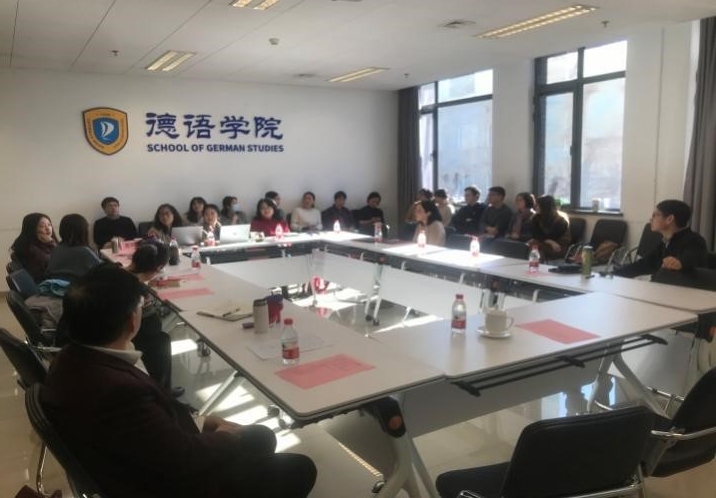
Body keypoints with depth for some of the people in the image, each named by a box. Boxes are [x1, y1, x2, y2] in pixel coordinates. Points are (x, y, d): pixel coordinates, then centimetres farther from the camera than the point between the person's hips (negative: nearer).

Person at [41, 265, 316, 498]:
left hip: (139, 466, 9)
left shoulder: (71, 359, -7)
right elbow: (187, 459, -28)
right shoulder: (118, 390, -38)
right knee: (299, 469, 1)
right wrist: (226, 435, -10)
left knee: (260, 434, 18)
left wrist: (200, 422, -1)